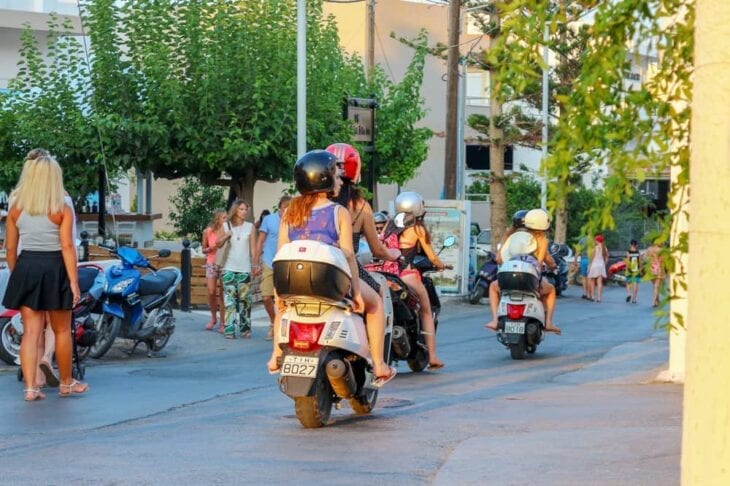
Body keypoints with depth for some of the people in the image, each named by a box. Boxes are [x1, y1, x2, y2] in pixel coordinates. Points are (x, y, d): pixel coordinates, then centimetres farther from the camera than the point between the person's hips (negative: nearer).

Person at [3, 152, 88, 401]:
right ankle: (66, 383, 24)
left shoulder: (16, 209, 3)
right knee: (62, 331, 12)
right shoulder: (62, 210, -6)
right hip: (54, 270, -3)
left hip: (26, 268, 3)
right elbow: (67, 246, -12)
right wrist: (74, 281, -12)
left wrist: (15, 275, 17)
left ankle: (30, 387, -3)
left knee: (31, 331, 4)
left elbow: (10, 248, 6)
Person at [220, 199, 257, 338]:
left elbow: (253, 248, 6)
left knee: (244, 299, -1)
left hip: (244, 269, 0)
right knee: (229, 299, -6)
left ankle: (245, 328, 7)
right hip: (229, 268, 0)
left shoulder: (250, 227, 7)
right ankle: (229, 329, -7)